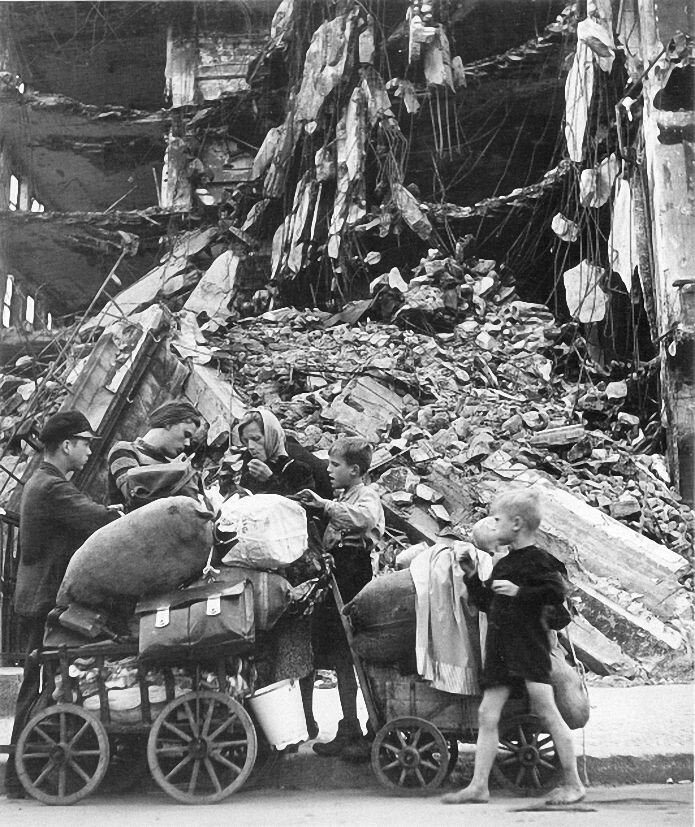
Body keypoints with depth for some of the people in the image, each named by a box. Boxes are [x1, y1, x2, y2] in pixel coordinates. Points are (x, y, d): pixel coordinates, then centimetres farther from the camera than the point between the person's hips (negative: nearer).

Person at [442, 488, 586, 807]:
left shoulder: (537, 559, -8)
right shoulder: (502, 564, 18)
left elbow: (557, 593, -19)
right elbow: (486, 604, 24)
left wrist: (518, 592, -21)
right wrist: (471, 576, 15)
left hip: (530, 645, -8)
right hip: (500, 649, 8)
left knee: (547, 713, -3)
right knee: (487, 715, 5)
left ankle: (574, 784, 9)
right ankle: (478, 786, 10)